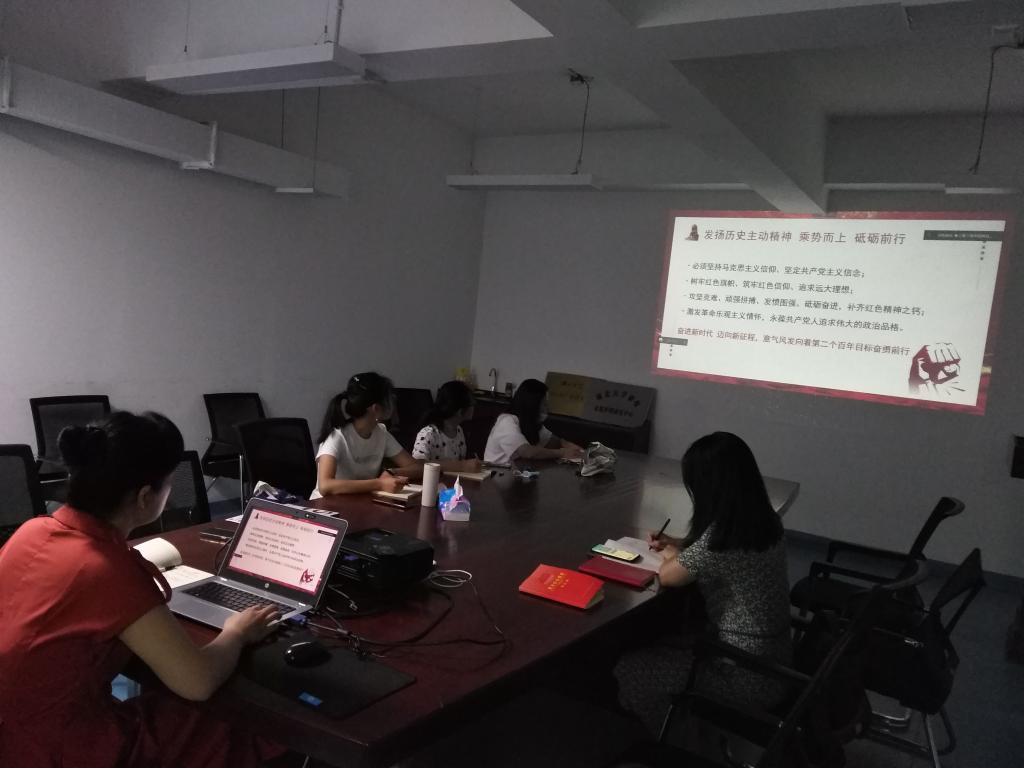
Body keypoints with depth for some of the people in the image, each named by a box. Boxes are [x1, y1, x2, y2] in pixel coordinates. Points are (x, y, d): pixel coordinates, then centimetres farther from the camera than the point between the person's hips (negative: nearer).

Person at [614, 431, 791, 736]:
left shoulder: (720, 536, -28)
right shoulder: (765, 521, -3)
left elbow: (668, 576, -12)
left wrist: (671, 556, 8)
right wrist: (679, 546, 8)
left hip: (746, 677, -9)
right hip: (773, 662, 9)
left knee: (627, 669, 3)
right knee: (656, 641, 22)